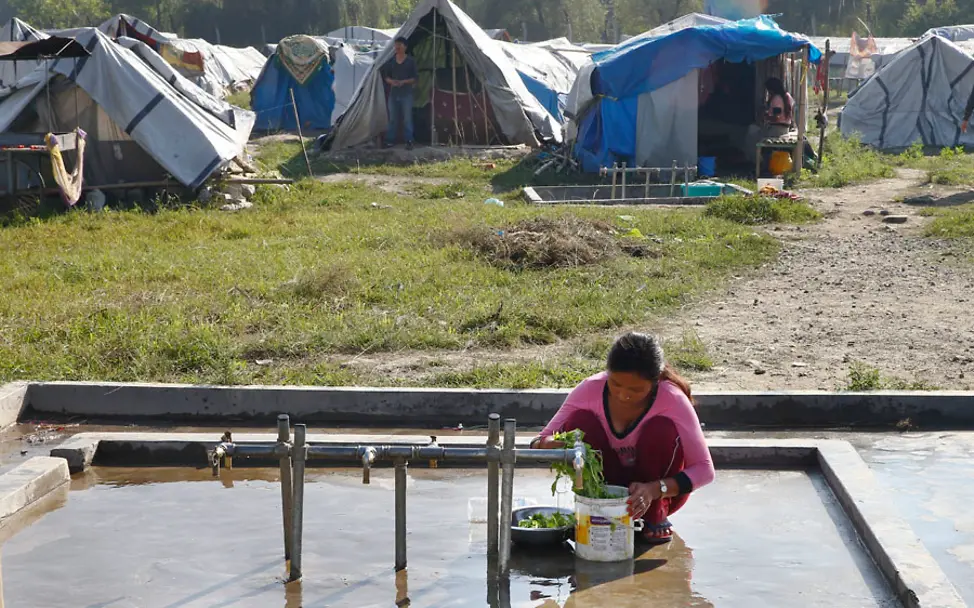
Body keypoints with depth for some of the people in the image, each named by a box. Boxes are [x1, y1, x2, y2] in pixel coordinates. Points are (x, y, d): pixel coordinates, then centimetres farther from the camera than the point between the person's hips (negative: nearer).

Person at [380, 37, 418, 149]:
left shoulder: (411, 61, -2)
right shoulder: (390, 61, 6)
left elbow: (415, 77, -3)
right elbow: (385, 76, 10)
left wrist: (403, 82, -17)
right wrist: (391, 81, -11)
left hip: (406, 94, -3)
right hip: (393, 93, 3)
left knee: (407, 118, -3)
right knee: (392, 118, 7)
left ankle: (409, 141, 1)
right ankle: (390, 140, 14)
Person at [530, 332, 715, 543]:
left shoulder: (672, 399, -24)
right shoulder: (591, 389, -20)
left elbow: (705, 469, -24)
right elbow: (542, 440, -17)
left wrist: (655, 490, -41)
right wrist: (546, 445, -44)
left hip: (660, 492, -1)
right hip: (605, 487, 1)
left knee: (661, 429, -30)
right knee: (579, 421, -24)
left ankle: (656, 515, -8)